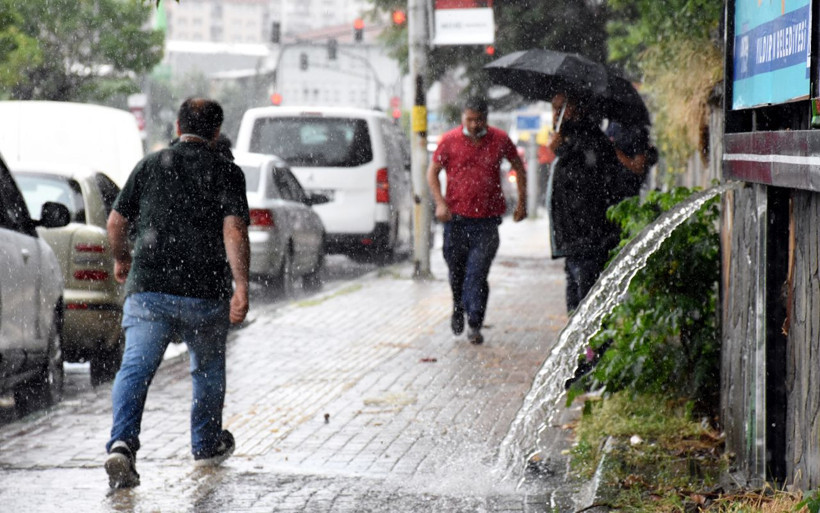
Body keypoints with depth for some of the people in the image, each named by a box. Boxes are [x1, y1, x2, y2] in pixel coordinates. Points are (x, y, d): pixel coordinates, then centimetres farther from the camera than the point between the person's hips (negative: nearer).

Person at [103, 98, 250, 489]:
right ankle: (206, 446, 36)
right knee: (208, 369, 21)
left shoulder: (150, 165, 8)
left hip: (147, 288, 1)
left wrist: (121, 259, 29)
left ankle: (122, 443, -29)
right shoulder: (226, 173, 1)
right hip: (206, 293, 0)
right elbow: (234, 231, -12)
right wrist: (241, 287, -15)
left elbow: (115, 223, 10)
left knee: (135, 368, -7)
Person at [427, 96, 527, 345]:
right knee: (456, 271, 13)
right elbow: (432, 172, 6)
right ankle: (458, 308, 41)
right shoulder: (449, 141, -1)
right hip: (456, 216, 1)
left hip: (487, 220, -1)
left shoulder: (499, 140, 1)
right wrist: (440, 203, -7)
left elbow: (519, 167, 15)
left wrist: (522, 202, 12)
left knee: (477, 274, -9)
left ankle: (475, 325, -5)